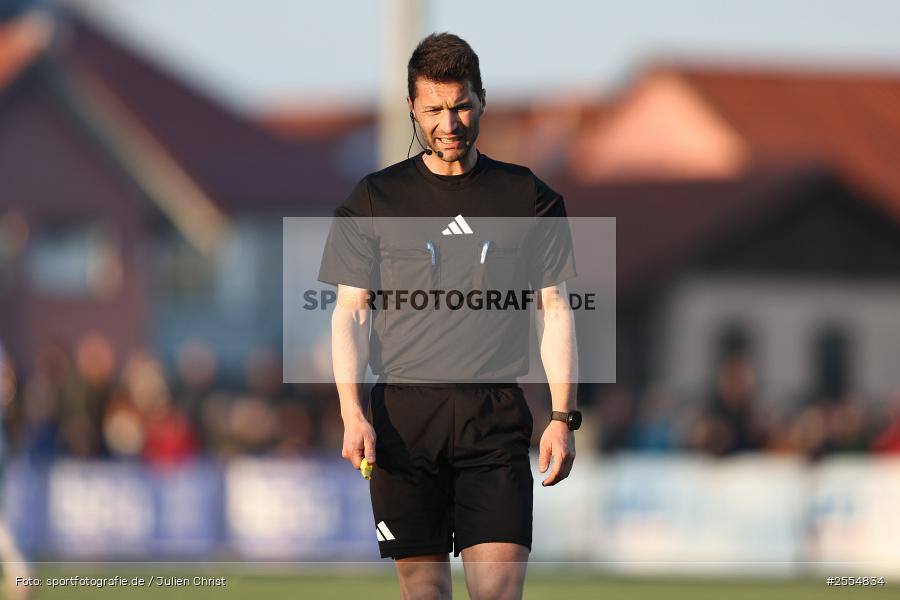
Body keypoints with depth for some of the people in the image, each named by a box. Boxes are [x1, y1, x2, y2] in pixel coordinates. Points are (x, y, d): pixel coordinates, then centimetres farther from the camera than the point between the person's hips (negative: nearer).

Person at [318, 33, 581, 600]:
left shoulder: (528, 197, 9)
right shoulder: (377, 198, 7)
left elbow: (556, 309, 11)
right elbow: (349, 312, 7)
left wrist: (563, 416, 1)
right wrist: (352, 414, -6)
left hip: (496, 419, 0)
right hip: (403, 419, 0)